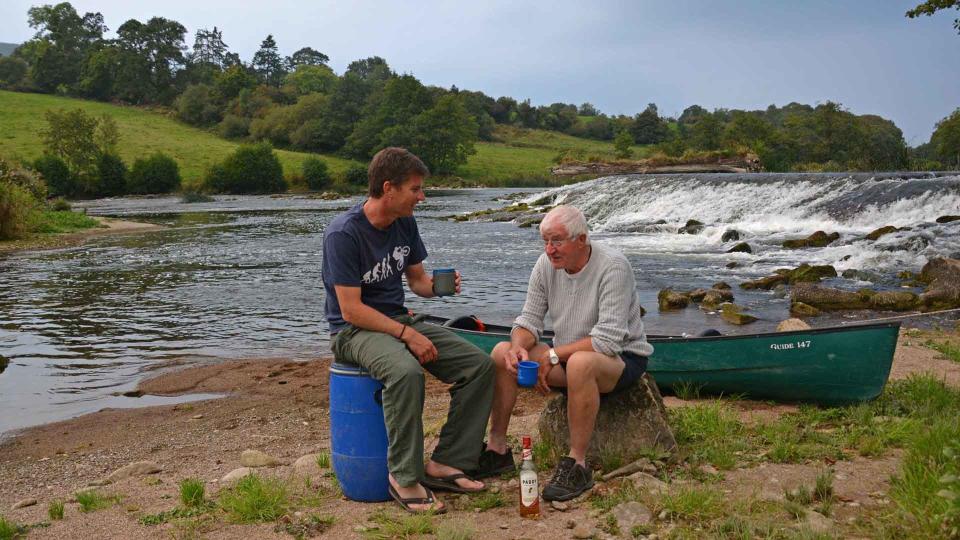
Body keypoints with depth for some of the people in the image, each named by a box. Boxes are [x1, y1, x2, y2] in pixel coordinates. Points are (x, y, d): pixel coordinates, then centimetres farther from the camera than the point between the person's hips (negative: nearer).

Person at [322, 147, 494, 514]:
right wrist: (407, 334, -24)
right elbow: (351, 310, -21)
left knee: (479, 365, -8)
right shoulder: (344, 233, -19)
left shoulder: (405, 223, 4)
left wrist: (436, 285, -9)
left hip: (399, 321, 8)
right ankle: (405, 477, -23)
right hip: (353, 330, -8)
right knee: (406, 371, -39)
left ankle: (445, 463, -4)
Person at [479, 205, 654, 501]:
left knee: (580, 362, -40)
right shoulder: (546, 264, -2)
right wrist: (519, 346, -21)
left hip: (622, 358, -7)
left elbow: (608, 340, -27)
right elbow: (529, 320, 2)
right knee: (502, 353, -10)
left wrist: (553, 355, -22)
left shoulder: (612, 266, -22)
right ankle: (497, 446, -1)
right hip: (568, 355, 7)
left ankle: (577, 464, -28)